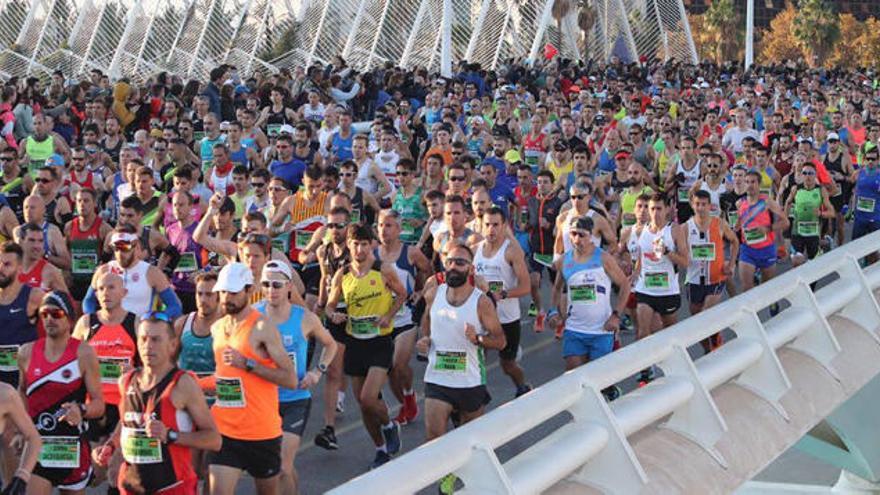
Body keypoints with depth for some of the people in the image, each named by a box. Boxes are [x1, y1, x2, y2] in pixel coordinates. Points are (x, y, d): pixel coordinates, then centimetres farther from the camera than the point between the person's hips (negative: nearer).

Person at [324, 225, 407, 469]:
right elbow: (330, 304, 10)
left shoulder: (383, 270, -8)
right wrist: (333, 315, -13)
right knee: (362, 402, 9)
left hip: (380, 341, -4)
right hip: (355, 342, 4)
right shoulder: (342, 275, 2)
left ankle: (389, 426, 16)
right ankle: (381, 449, 28)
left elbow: (401, 294, 6)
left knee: (368, 398, -17)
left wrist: (388, 316, -10)